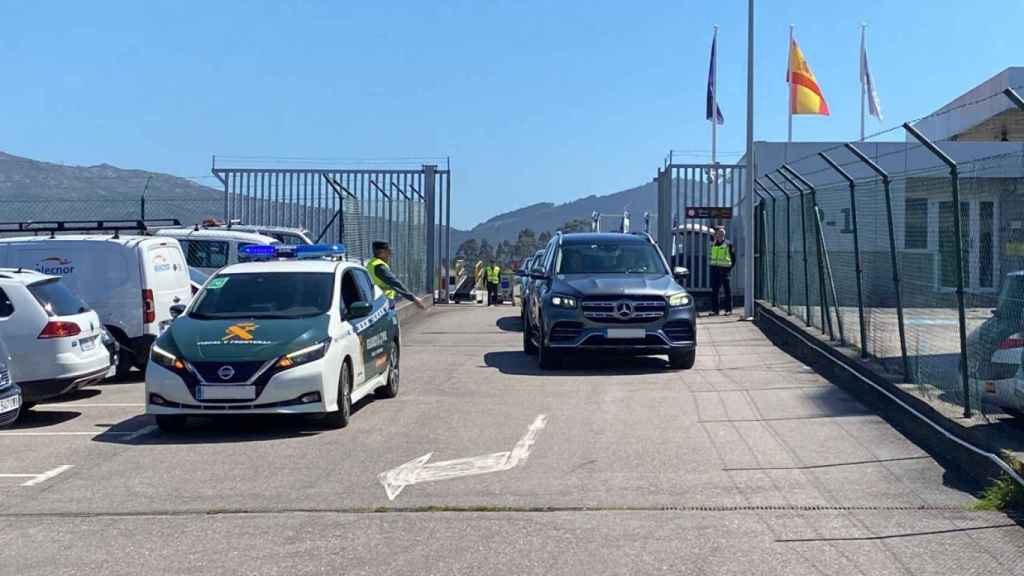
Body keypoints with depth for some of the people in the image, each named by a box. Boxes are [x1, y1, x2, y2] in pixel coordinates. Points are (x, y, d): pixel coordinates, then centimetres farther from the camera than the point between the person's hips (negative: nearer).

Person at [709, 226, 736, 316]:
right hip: (714, 269, 5)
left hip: (724, 269, -5)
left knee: (727, 290, 0)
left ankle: (728, 310, 4)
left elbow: (733, 258, 0)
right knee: (714, 290, 4)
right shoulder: (713, 244, 12)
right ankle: (715, 310, 8)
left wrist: (729, 268, -4)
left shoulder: (728, 244, -2)